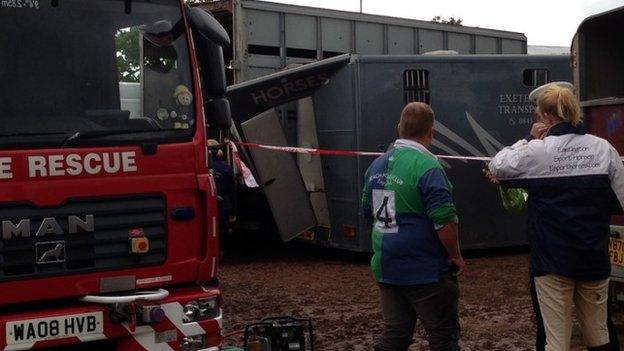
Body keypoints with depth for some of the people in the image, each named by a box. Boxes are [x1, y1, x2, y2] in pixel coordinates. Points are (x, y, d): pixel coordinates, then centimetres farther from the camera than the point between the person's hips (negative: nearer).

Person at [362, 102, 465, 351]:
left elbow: (368, 211, 16)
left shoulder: (377, 165, 6)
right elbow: (444, 220, -21)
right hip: (425, 272, -7)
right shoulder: (427, 166, -17)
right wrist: (455, 255, -7)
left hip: (386, 267, 7)